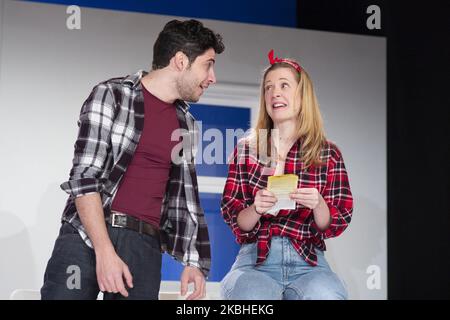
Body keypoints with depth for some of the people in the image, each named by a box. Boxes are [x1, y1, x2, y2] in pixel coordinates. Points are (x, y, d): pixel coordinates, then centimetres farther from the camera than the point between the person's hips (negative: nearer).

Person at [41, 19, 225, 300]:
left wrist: (192, 260, 7)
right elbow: (84, 177, -10)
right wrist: (105, 251, -18)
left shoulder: (185, 123, 14)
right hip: (86, 235, -4)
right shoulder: (111, 95, -3)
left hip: (145, 244, 4)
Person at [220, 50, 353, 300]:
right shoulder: (246, 149, 7)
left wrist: (318, 204, -17)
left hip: (307, 263, 0)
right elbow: (234, 221, 6)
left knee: (326, 294, -34)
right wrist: (257, 209, -15)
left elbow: (334, 225, 5)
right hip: (256, 260, 0)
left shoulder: (328, 154, 5)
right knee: (252, 294, -34)